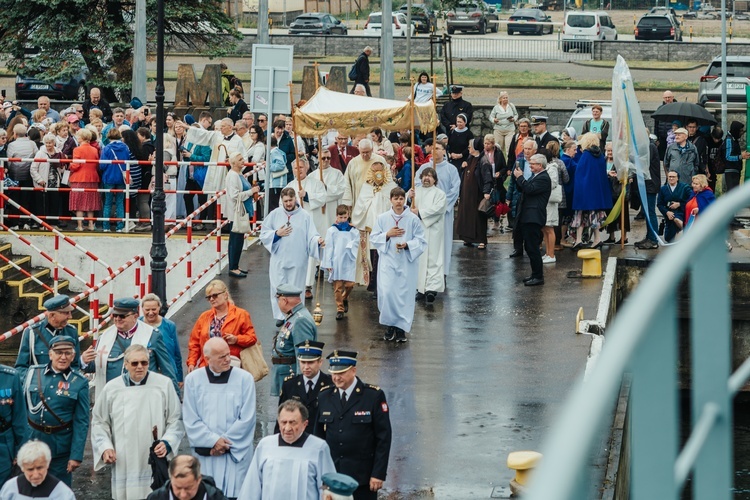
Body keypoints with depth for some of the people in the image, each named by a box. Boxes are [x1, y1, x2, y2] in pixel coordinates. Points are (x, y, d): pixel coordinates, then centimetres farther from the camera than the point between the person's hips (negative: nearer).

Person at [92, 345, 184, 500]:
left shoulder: (164, 384, 2)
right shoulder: (111, 388, 5)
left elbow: (176, 420, 6)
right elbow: (99, 423, 13)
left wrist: (167, 443, -9)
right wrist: (105, 447, -1)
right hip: (125, 466, 1)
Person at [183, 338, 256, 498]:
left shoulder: (244, 379, -2)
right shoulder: (193, 380, 1)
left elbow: (247, 419, -4)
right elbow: (190, 420, 1)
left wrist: (223, 443, -5)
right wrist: (214, 441, -10)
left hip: (236, 454, -1)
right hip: (205, 455, 1)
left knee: (234, 495, -4)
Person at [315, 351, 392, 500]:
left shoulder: (374, 395, -5)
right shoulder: (324, 397, 7)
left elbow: (383, 438, -5)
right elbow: (319, 436, 13)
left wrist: (378, 474, -10)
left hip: (363, 477, -3)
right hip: (331, 475, 3)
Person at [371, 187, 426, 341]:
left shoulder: (413, 219, -1)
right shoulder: (382, 218, 4)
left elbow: (420, 241, 0)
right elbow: (375, 238, 7)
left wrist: (407, 245, -16)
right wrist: (388, 234, -10)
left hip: (407, 262, -1)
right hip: (387, 261, 1)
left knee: (404, 294, 0)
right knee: (386, 293, -9)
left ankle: (401, 328, 9)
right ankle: (390, 326, 6)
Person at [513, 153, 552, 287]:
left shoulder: (543, 178, -13)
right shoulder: (535, 176, 19)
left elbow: (530, 189, -23)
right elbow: (521, 189, 20)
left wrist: (520, 177, -13)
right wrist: (518, 177, 5)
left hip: (533, 218, -10)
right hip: (527, 217, 10)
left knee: (533, 248, -9)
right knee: (529, 247, 15)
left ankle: (538, 277, -6)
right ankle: (535, 274, 22)